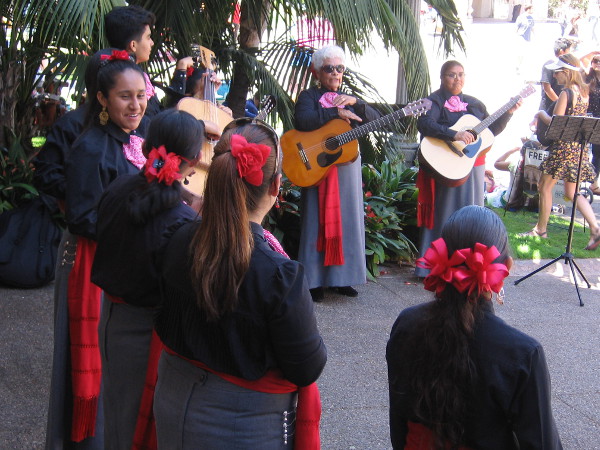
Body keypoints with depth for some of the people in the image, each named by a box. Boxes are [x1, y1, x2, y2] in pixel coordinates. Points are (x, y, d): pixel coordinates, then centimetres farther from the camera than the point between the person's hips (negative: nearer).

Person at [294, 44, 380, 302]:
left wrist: (355, 103, -12)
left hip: (347, 168, 5)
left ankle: (342, 278, 15)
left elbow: (376, 119, 3)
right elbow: (302, 121, -21)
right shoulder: (309, 96, 1)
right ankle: (315, 281, 2)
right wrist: (335, 112, -21)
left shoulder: (348, 98, 16)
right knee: (319, 222, -4)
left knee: (347, 222, 6)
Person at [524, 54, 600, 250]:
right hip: (579, 146, 8)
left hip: (564, 147, -8)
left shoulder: (566, 93, -15)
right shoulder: (584, 91, 10)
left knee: (545, 187, 6)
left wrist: (542, 115, 1)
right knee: (572, 192, 13)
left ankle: (541, 230, 15)